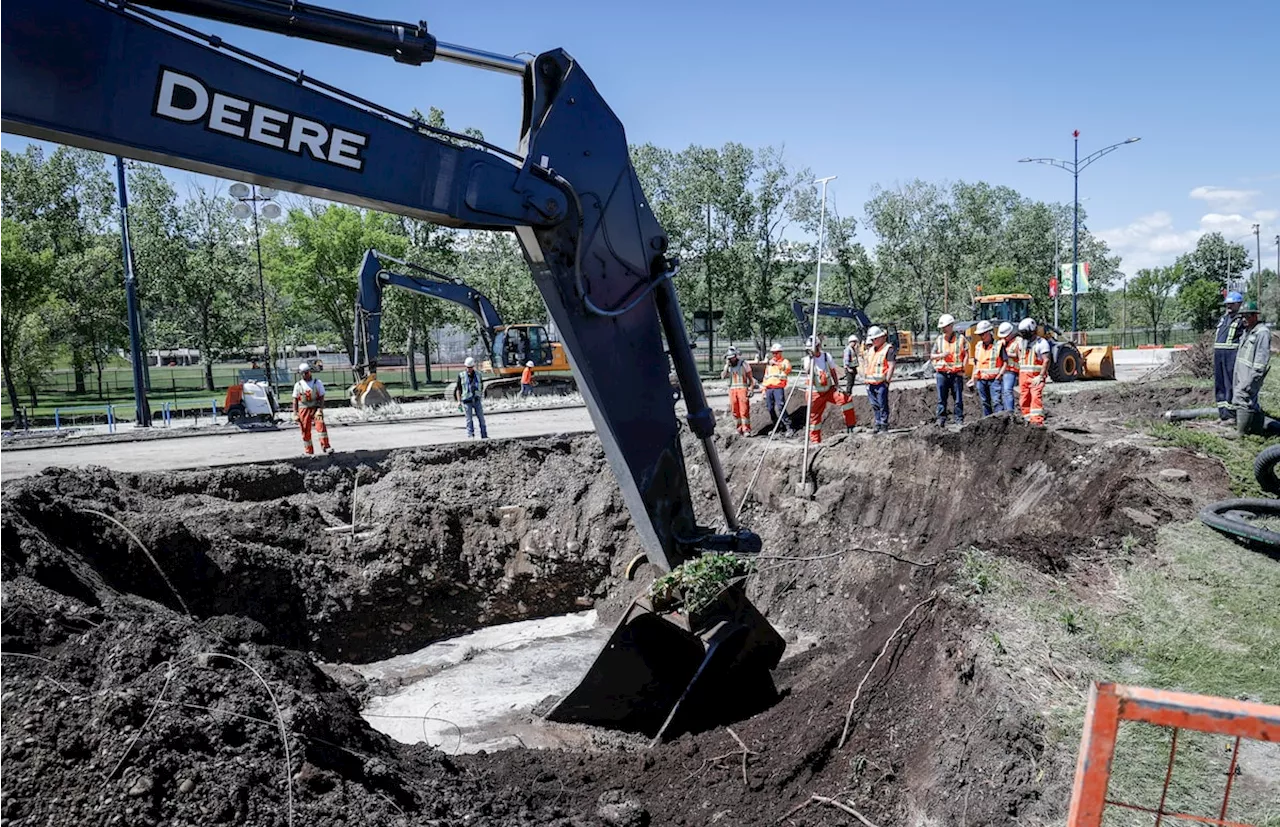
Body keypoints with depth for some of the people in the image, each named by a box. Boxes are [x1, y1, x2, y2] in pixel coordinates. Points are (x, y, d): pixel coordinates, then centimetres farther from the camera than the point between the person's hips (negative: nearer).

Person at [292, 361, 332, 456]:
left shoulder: (317, 383, 2)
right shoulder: (298, 385, 6)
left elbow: (322, 397, 0)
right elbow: (295, 400, 8)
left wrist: (320, 410, -12)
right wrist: (295, 413, 1)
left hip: (315, 408, -2)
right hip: (303, 410, 2)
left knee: (320, 425, -23)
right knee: (305, 431, 2)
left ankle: (325, 447, -21)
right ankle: (309, 452, 12)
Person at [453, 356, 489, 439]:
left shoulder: (478, 374, 7)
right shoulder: (461, 376, -1)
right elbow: (458, 389, 1)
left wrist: (481, 397, 15)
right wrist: (459, 401, -6)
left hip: (477, 400, 3)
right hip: (467, 401, -3)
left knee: (481, 418, 2)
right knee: (469, 419, -4)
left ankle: (484, 436, 7)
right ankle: (470, 436, -1)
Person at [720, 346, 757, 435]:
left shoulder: (743, 363, -1)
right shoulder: (727, 366, 11)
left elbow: (751, 377, 2)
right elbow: (723, 376, -5)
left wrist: (751, 389, -7)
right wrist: (727, 365, -10)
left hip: (743, 388, -4)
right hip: (732, 389, 4)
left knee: (744, 410, -10)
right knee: (734, 411, 3)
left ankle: (746, 430, -9)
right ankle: (739, 429, 12)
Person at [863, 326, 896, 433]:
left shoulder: (888, 349, -5)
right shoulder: (870, 350, 19)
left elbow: (891, 366, -10)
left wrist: (887, 380, -16)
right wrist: (865, 378, 18)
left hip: (881, 383, -8)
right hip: (870, 383, 8)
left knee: (883, 405, -4)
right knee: (875, 406, 10)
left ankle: (884, 427, -1)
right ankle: (878, 425, 17)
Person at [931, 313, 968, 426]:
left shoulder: (960, 339, 3)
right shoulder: (939, 340, 10)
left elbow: (966, 354, 2)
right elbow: (932, 356, 11)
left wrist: (963, 368, -7)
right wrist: (941, 355, -9)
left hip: (957, 373, -2)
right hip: (942, 373, 2)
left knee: (958, 398, 2)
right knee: (941, 398, 3)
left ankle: (959, 419, 8)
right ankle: (941, 419, 8)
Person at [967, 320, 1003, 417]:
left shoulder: (999, 345, -4)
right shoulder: (978, 346, 13)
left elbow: (1006, 362, -6)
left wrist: (999, 375, -15)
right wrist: (973, 378, 15)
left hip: (994, 379, -6)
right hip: (981, 380, 6)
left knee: (996, 402, -13)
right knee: (985, 403, 9)